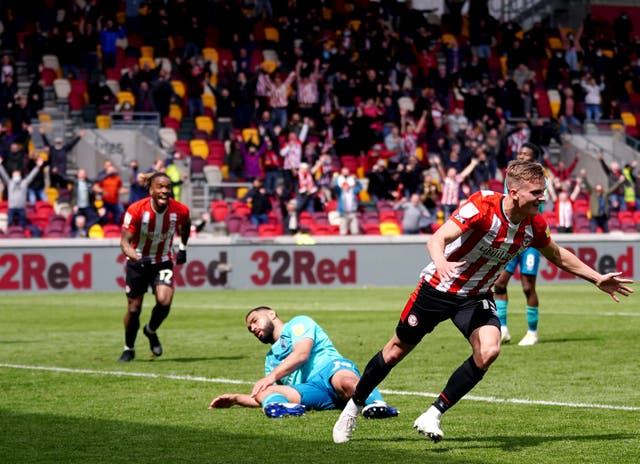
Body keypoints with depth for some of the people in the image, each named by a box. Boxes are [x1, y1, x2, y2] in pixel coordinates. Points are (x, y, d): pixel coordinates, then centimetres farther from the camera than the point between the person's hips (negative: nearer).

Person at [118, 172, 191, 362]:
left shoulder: (180, 211, -16)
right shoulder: (136, 210, -24)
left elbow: (185, 225, 11)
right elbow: (125, 241, -22)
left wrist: (183, 248, 12)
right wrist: (137, 258, -39)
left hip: (163, 262, 1)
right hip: (138, 262, -1)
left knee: (164, 301, -21)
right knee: (134, 309, 3)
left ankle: (151, 331, 12)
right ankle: (129, 348, 27)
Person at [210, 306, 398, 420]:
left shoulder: (298, 323, 19)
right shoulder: (271, 359, 40)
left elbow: (301, 354, -2)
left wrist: (272, 376, -11)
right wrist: (236, 399, 29)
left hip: (330, 366, -5)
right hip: (310, 392, 5)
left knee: (346, 383, -46)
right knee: (264, 393, -27)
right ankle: (282, 406, -55)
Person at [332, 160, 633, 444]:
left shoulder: (534, 226, -11)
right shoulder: (482, 206, -28)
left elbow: (559, 256, 10)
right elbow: (438, 239, -38)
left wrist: (598, 279, 10)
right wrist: (441, 262, -59)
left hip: (476, 297, 4)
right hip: (438, 289, -4)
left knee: (488, 351, -22)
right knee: (399, 348, 9)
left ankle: (433, 416, -11)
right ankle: (354, 407, 32)